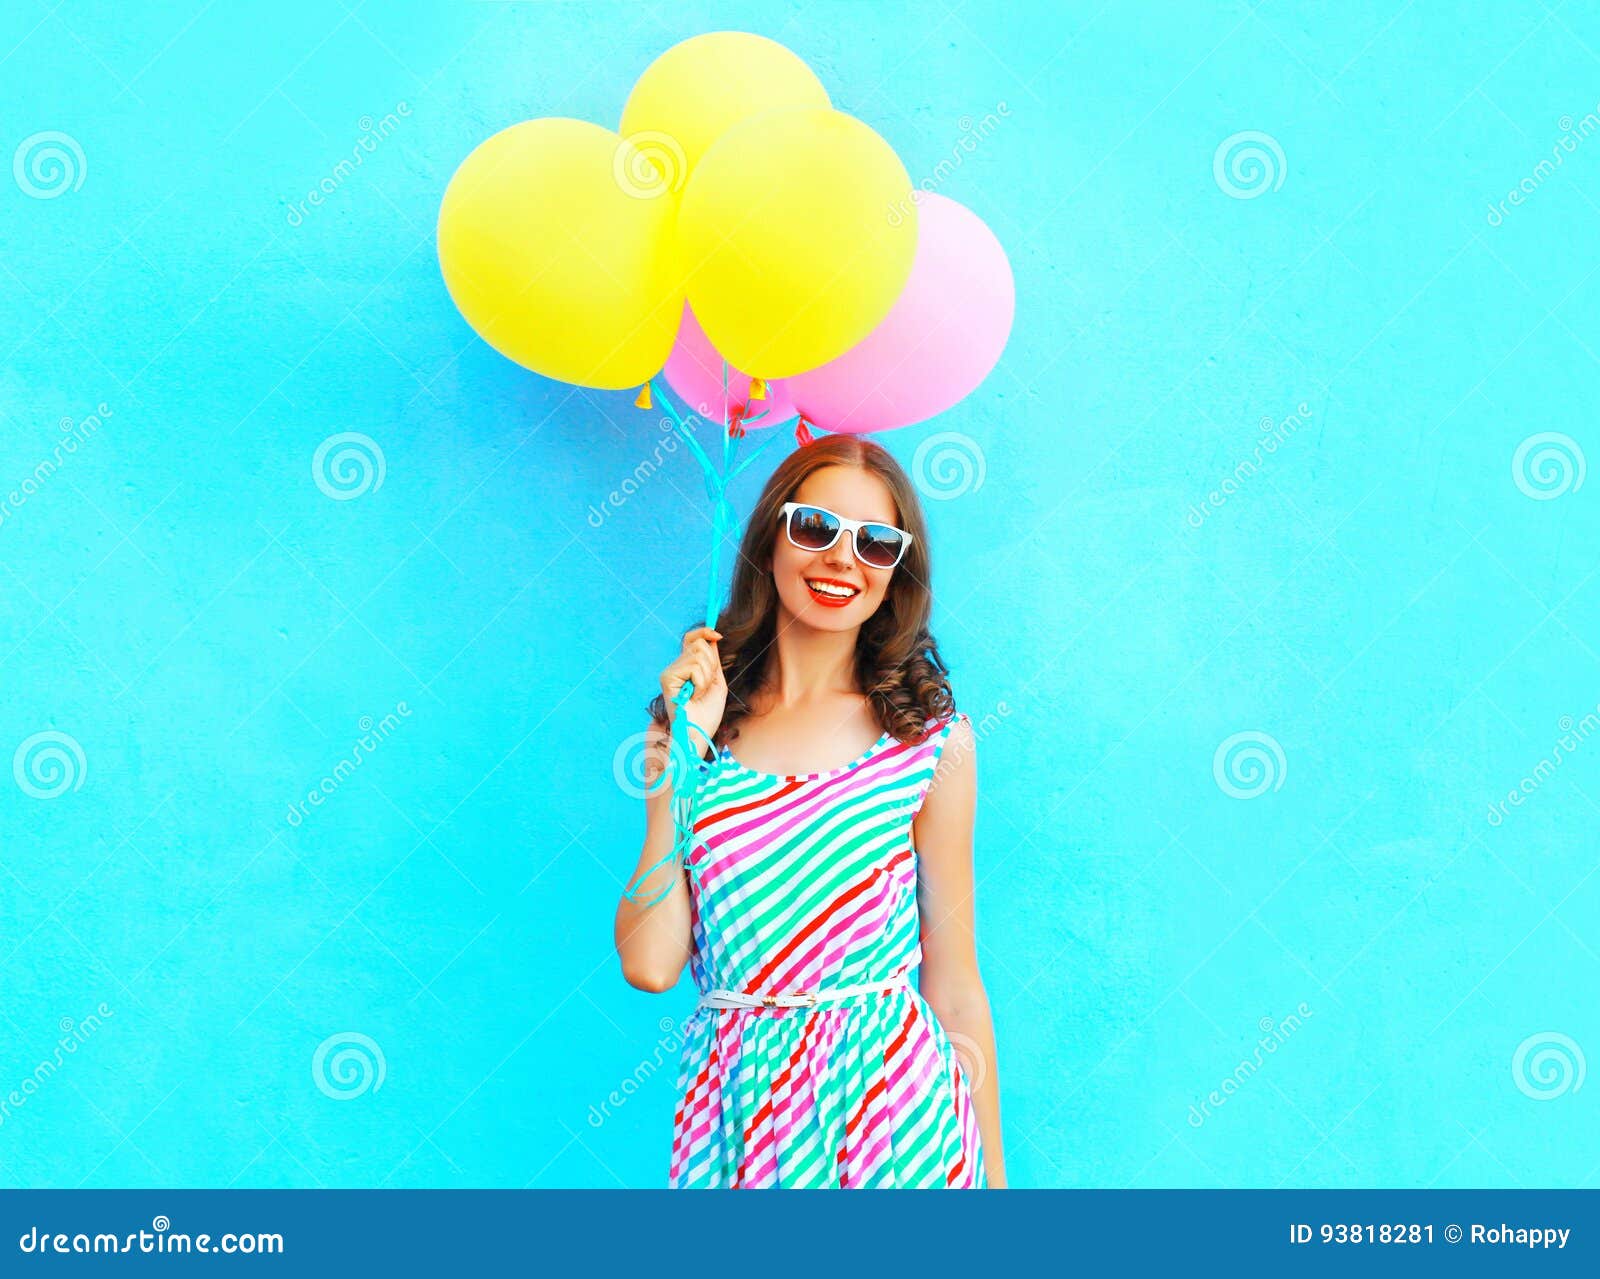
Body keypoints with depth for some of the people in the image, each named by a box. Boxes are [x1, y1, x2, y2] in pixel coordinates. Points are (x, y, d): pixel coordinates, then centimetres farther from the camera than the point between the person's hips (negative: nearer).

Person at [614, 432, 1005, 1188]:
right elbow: (650, 965, -8)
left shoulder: (933, 742, -3)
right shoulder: (705, 729, 2)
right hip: (735, 1111, 1)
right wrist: (676, 757, -10)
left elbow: (954, 988, 0)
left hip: (891, 1106, -1)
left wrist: (990, 1173, 1)